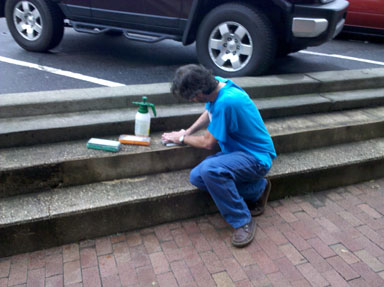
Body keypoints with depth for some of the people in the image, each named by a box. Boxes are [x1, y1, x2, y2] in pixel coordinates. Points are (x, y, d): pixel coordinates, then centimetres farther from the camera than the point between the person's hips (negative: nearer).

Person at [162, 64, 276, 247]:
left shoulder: (226, 102, -30)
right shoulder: (216, 83, -3)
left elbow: (208, 143, -18)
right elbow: (209, 113, 20)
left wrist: (182, 139, 0)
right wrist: (187, 132, 8)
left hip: (257, 158, -9)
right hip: (237, 150, 9)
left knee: (209, 170, -33)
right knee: (196, 177, -8)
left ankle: (243, 221, -12)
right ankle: (257, 189, 7)